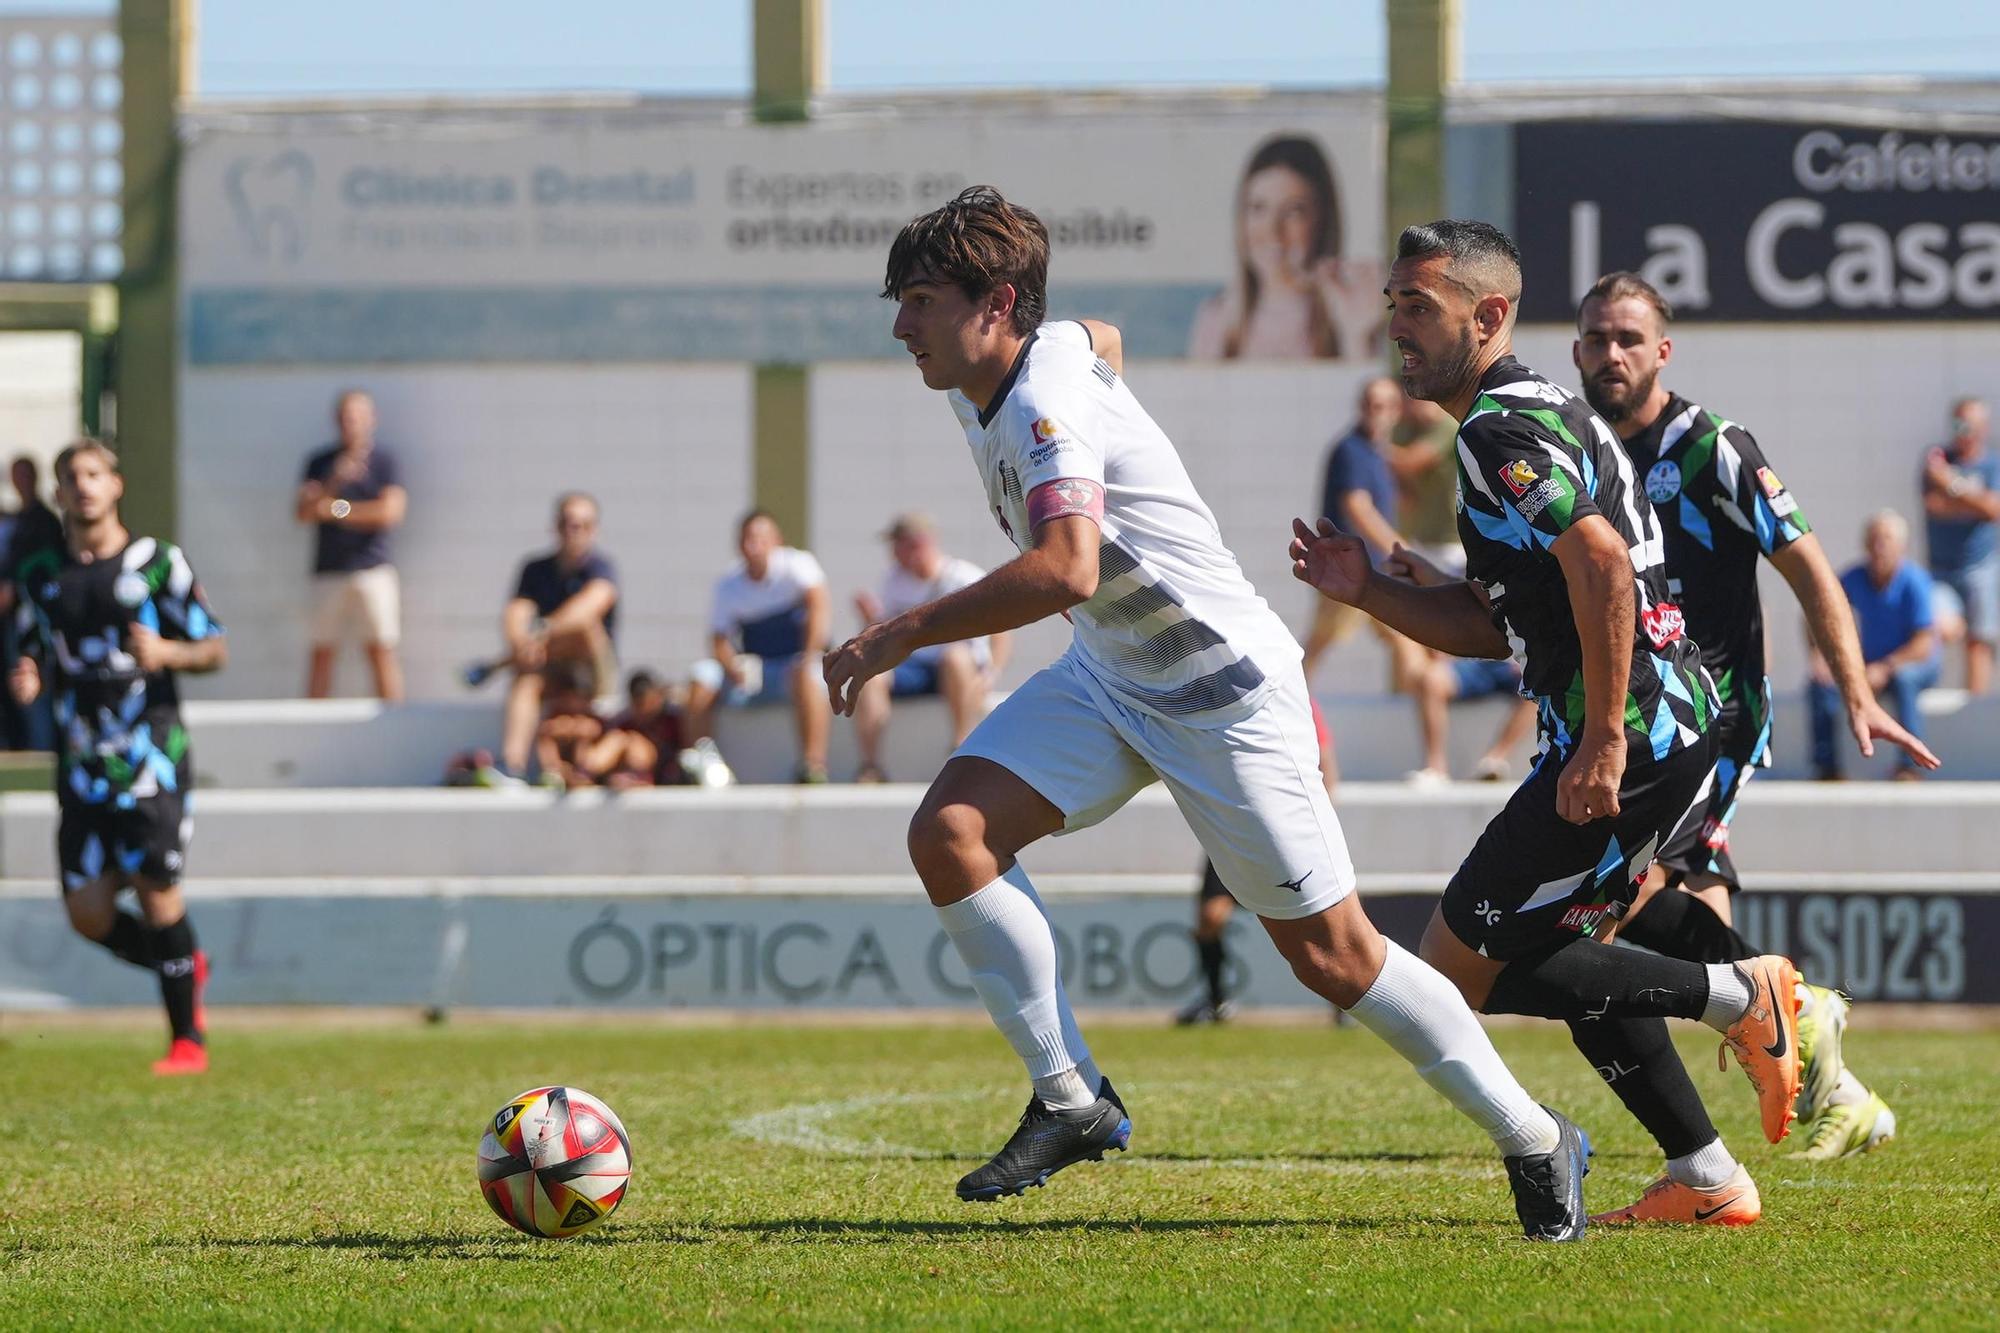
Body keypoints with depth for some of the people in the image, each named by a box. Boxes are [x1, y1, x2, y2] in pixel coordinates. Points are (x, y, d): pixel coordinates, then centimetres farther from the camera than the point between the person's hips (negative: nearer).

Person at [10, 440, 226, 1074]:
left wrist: (165, 652, -17)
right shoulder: (40, 575, 12)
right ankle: (186, 968, 25)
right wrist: (28, 678, -2)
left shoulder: (157, 563, 1)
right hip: (81, 763, 4)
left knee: (157, 892, -12)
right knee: (88, 915, -2)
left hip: (151, 755, -4)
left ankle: (188, 1038, 0)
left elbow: (215, 649, 3)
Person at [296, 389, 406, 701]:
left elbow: (391, 511, -8)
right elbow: (302, 511, 1)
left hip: (373, 567, -2)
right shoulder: (320, 463, 10)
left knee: (382, 651, -6)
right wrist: (335, 481, -13)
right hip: (328, 571, 2)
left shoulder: (384, 461, 3)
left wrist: (339, 509, -5)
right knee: (322, 652, 2)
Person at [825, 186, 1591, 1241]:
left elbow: (1066, 571, -43)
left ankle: (1536, 1142, 13)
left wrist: (898, 637, -38)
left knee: (1331, 956, -3)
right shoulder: (979, 386, 0)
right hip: (1107, 679, 9)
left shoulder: (1047, 403, -28)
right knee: (947, 832, -12)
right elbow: (1099, 340, 23)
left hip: (1227, 696, -9)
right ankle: (1072, 1103, -5)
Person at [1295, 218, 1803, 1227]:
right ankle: (1707, 1181, 19)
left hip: (1629, 739, -10)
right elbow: (1491, 625, 24)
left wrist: (1603, 743, -25)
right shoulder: (1534, 414, 22)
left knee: (1457, 972, -5)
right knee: (1554, 952, 22)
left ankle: (1740, 998, -6)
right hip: (1682, 730, 10)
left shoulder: (1502, 430, -12)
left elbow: (1603, 562, -26)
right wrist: (1368, 591, 12)